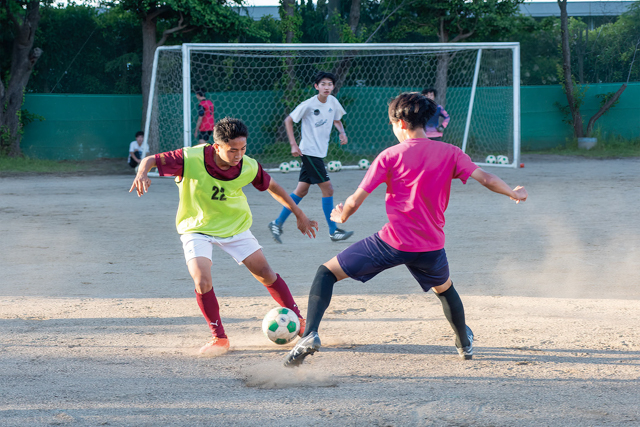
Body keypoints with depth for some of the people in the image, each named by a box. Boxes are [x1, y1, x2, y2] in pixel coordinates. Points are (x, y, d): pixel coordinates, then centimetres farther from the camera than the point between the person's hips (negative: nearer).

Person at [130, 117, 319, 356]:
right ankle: (219, 339, -2)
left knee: (265, 274, 5)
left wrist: (299, 215, 9)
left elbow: (271, 186, 0)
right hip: (197, 228, -2)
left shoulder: (248, 167, -19)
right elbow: (151, 160, -23)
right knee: (203, 282, -21)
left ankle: (299, 323, 23)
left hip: (234, 226, 3)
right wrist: (142, 174, -47)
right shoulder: (191, 159, -29)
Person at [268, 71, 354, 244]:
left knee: (302, 190, 10)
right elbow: (288, 120, -7)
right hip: (309, 151, -7)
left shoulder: (333, 102, 3)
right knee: (327, 188, -8)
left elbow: (336, 119, 22)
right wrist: (293, 144, -14)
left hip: (320, 152, 7)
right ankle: (333, 231, 0)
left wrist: (342, 132, 1)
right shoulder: (309, 105, -15)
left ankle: (277, 223, 17)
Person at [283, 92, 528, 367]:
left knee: (327, 273, 5)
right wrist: (514, 193, 21)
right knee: (445, 289, 36)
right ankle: (465, 344, 50)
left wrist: (342, 216, 15)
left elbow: (355, 201, -6)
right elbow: (486, 179, 2)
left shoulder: (390, 156, -5)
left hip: (393, 242, -4)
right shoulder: (449, 153, 2)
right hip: (431, 246, 4)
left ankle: (310, 334, -14)